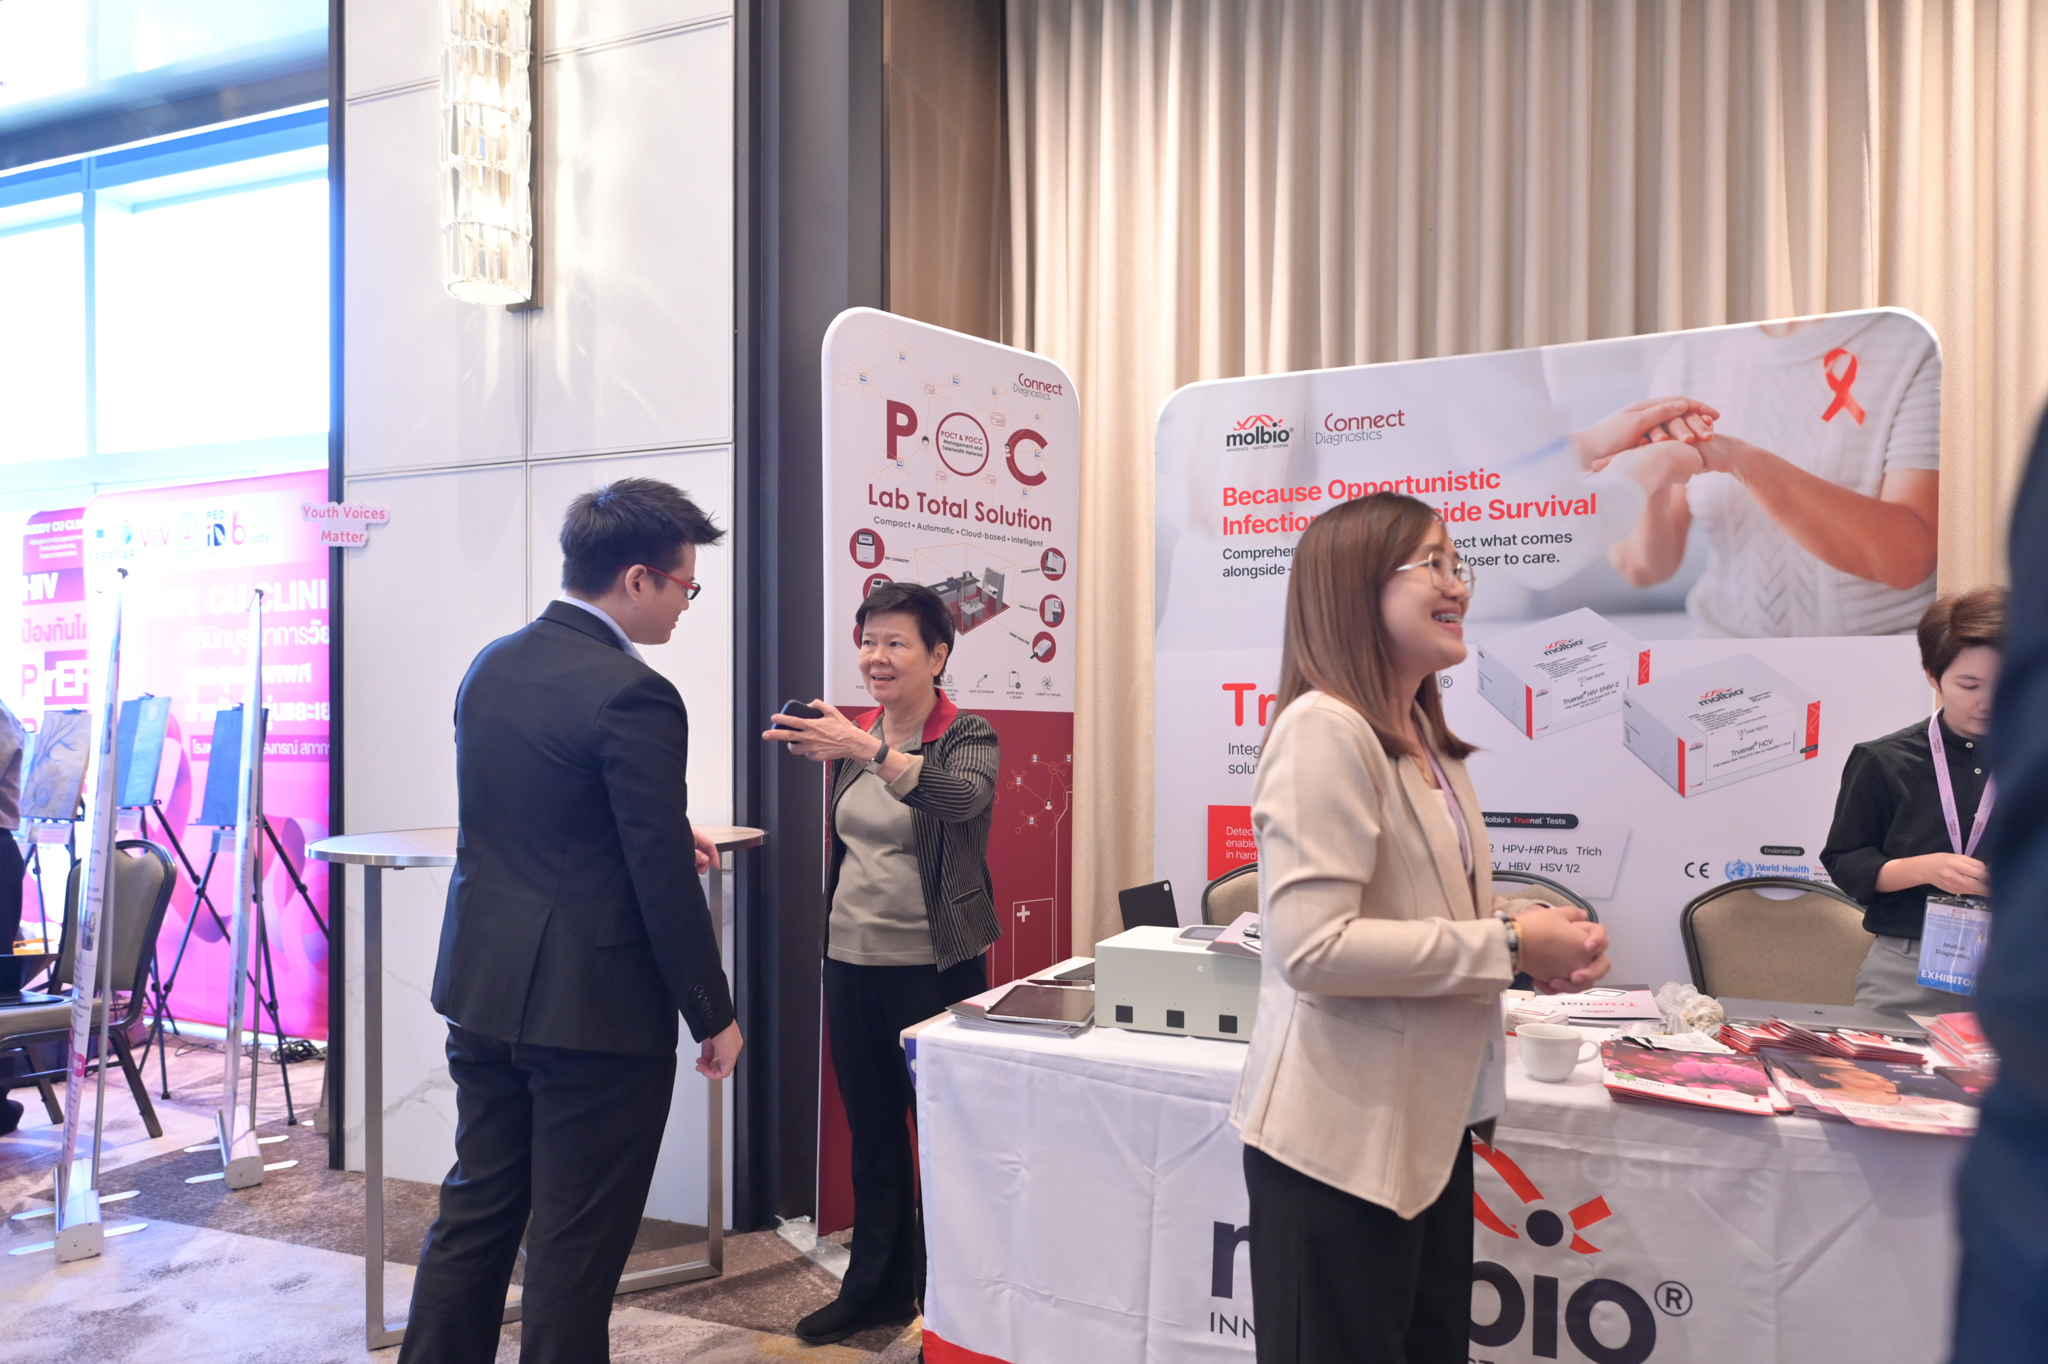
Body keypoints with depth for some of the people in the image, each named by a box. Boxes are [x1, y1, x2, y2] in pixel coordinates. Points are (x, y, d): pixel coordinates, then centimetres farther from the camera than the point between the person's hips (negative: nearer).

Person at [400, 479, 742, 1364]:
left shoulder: (491, 666, 5)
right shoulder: (633, 695, -21)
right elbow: (665, 883, -19)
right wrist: (714, 1017, -8)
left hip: (482, 990, 8)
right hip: (595, 1009, -8)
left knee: (474, 1213, 20)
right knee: (576, 1243, 7)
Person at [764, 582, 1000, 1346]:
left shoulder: (968, 736, -10)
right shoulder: (853, 734, 7)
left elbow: (963, 795, -33)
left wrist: (867, 750, -44)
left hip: (934, 967, -6)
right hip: (850, 960, 6)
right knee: (871, 1131, 15)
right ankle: (877, 1289, 30)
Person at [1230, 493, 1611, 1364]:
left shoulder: (1421, 734, 11)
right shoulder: (1323, 728, -20)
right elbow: (1312, 947, -27)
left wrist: (1536, 948, 1)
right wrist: (1509, 945, -20)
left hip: (1427, 1123, 9)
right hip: (1340, 1137, -9)